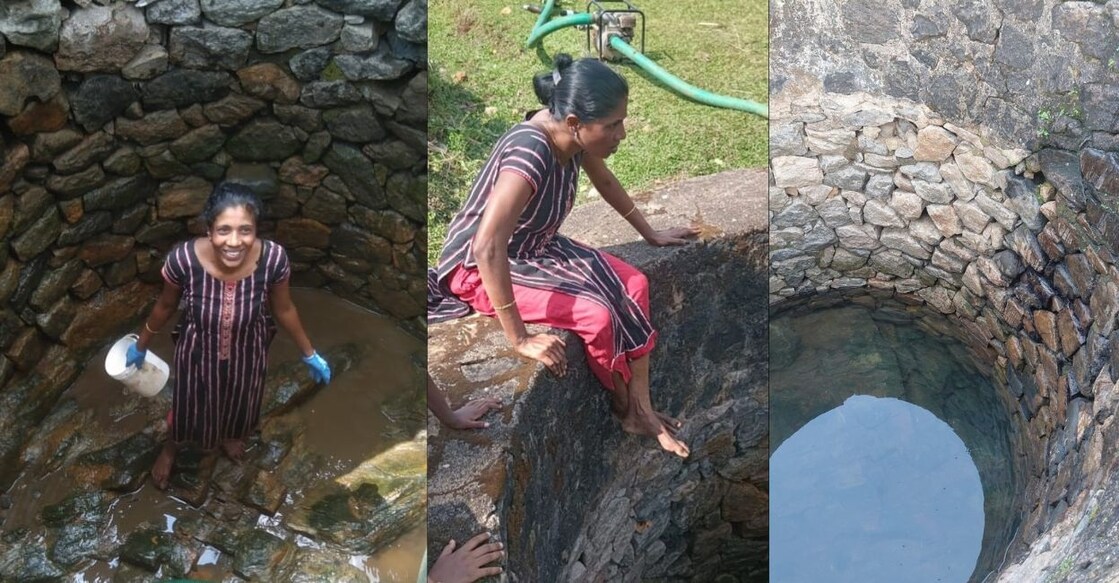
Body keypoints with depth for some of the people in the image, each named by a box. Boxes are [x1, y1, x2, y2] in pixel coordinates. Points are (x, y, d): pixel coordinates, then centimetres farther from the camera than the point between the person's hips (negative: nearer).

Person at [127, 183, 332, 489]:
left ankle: (229, 435, 70)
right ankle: (171, 446, 65)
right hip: (198, 352, -1)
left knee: (239, 404, 33)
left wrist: (309, 354, 2)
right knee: (188, 406, 29)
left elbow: (283, 309, -11)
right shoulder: (183, 259, -35)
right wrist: (141, 346, 4)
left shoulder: (273, 259, -33)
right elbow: (165, 306, -12)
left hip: (247, 353, 1)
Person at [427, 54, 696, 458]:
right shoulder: (531, 153, -36)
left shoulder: (571, 135, -10)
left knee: (633, 285, -5)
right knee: (597, 313, -21)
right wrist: (519, 339, -38)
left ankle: (641, 410, 4)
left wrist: (651, 235, 22)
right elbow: (487, 249, -43)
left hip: (533, 248, 9)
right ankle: (624, 407, 8)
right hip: (476, 269, -9)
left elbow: (605, 182, 13)